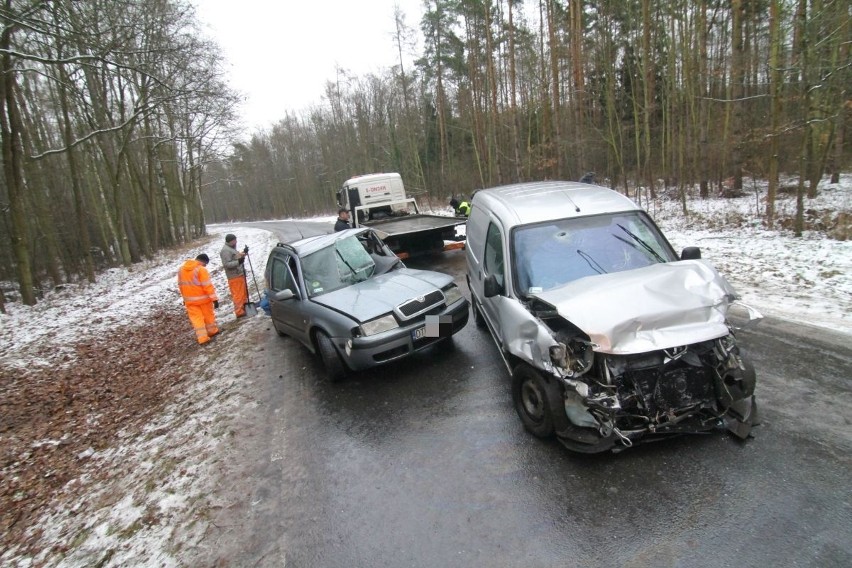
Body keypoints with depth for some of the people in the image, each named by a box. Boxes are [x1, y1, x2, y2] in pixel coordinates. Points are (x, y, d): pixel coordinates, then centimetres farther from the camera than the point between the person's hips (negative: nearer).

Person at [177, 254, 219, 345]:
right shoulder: (201, 269, -18)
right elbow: (208, 285, -21)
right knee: (208, 315, 15)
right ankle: (212, 330, 32)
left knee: (196, 318, 6)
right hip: (203, 298, -4)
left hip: (189, 299, 4)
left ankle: (202, 337, 2)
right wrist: (214, 298, -19)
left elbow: (180, 285, 11)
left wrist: (185, 297, 21)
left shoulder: (181, 269, 4)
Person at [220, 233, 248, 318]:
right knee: (238, 295, -6)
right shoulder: (226, 250, -15)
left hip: (240, 274, 10)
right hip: (235, 276, -10)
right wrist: (238, 262, -31)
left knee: (244, 293, 17)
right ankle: (239, 312, -2)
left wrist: (243, 253, 17)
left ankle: (244, 308, 29)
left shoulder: (232, 248, 17)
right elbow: (226, 264, -21)